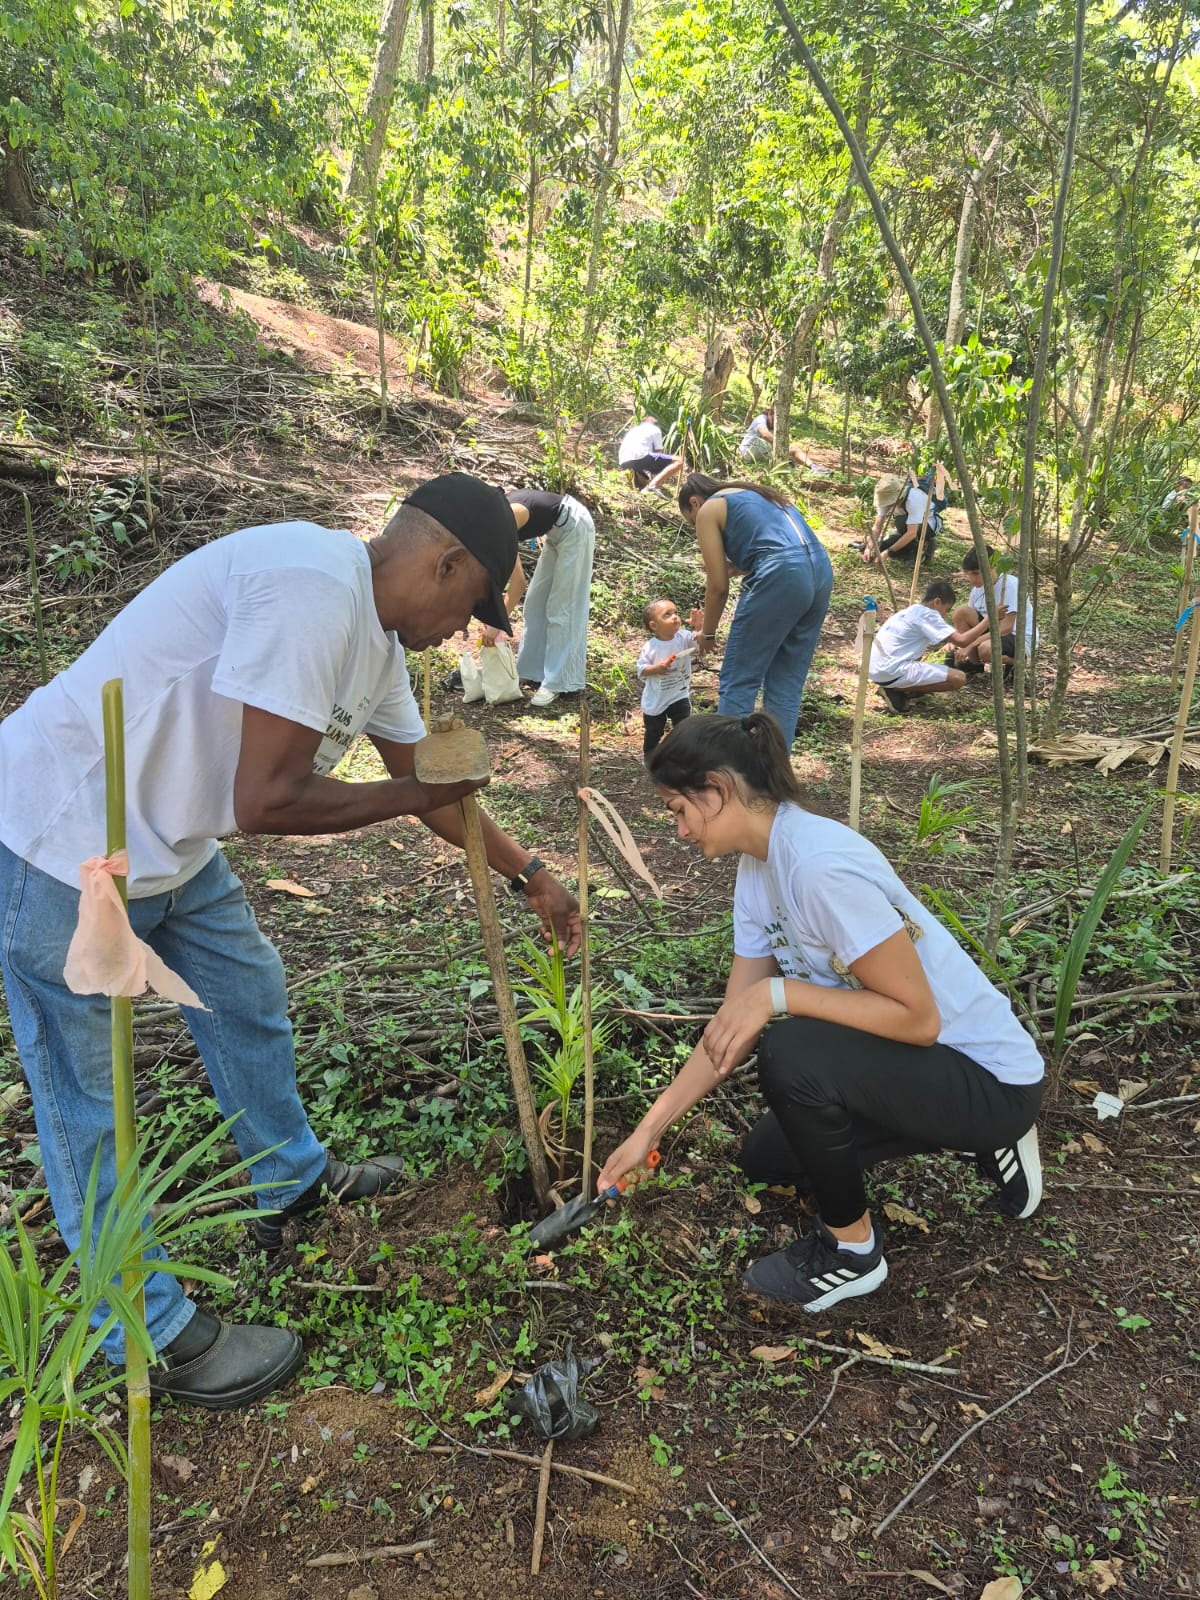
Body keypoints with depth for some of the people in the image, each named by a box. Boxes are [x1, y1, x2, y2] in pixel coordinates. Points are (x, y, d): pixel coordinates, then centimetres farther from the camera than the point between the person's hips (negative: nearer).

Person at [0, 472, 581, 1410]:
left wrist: (530, 875, 22)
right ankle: (153, 1337, 22)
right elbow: (265, 801, -29)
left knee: (252, 997, 22)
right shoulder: (312, 587, -27)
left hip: (171, 842, 10)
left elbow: (433, 784, 17)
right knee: (88, 1101, 5)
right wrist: (410, 795, -13)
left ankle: (293, 1184, 45)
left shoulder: (376, 637, 5)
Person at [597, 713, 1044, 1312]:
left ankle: (851, 1250, -4)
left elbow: (917, 1017, -28)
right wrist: (649, 1129, 0)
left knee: (789, 1054, -31)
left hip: (989, 1077, -9)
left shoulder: (820, 864, -31)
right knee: (763, 1159, 18)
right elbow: (733, 1023, 2)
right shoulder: (757, 865, -1)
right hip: (923, 1061, 10)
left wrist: (778, 994, -30)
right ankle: (978, 1137, 22)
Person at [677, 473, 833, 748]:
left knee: (738, 681, 0)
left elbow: (718, 587, 7)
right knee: (787, 684, 12)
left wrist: (707, 633, 21)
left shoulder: (708, 510, 11)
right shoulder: (754, 495, 33)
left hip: (781, 579, -8)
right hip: (821, 571, 8)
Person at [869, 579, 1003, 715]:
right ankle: (897, 691, -7)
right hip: (892, 672, -10)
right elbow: (962, 641, -14)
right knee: (958, 678, -8)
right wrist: (989, 619, -6)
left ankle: (892, 688, 11)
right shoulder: (927, 615, -6)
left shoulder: (910, 611, 21)